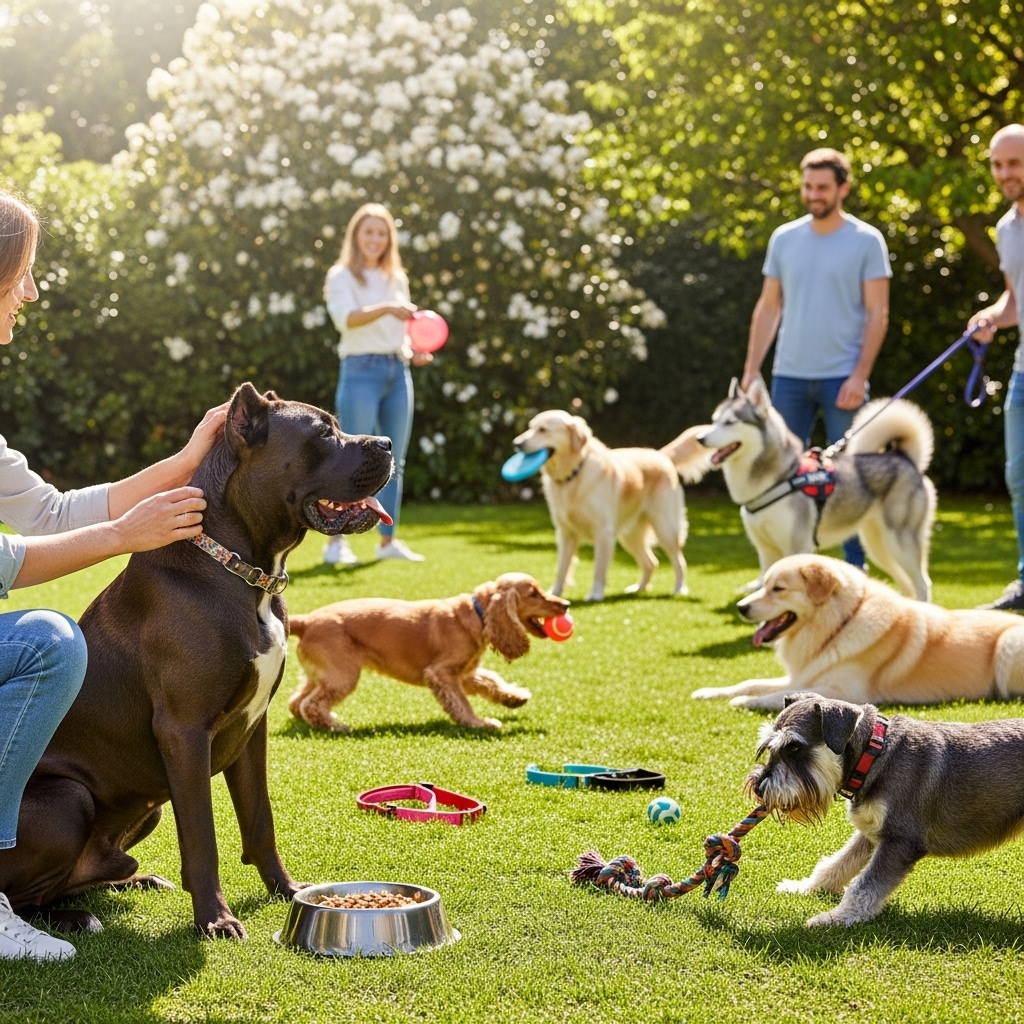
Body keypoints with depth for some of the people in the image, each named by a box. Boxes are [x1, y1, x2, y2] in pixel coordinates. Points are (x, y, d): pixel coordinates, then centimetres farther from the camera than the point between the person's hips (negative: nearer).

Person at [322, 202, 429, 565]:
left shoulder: (397, 279, 17)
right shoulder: (342, 276, 0)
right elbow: (345, 317, -19)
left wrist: (413, 352, 3)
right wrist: (385, 308, -34)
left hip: (398, 371, 6)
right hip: (361, 371, -6)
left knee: (394, 460, 6)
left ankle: (388, 540, 12)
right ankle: (336, 541, -3)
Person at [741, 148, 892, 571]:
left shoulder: (866, 241, -2)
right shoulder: (784, 238, 9)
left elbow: (877, 314, -5)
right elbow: (768, 308, 12)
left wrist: (860, 375, -13)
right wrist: (751, 370, 5)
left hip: (842, 377, -4)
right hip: (789, 376, 4)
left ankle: (855, 569, 7)